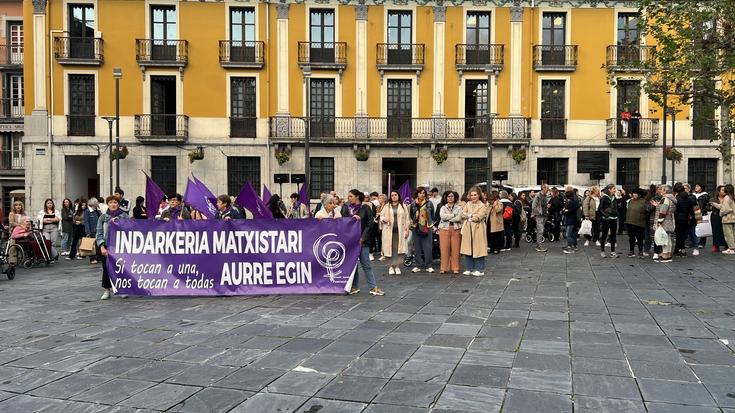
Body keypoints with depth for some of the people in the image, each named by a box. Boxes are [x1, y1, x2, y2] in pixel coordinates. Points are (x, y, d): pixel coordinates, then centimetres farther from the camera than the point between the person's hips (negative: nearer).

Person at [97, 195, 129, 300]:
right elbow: (99, 233, 2)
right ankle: (107, 290, 13)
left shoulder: (124, 216, 3)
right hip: (107, 246, 1)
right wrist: (102, 247, -6)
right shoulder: (103, 217, 5)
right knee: (106, 268, 3)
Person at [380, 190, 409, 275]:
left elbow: (406, 219, 7)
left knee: (399, 249, -5)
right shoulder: (386, 207, 8)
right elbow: (381, 216, 12)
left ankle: (397, 266, 4)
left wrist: (406, 230, 1)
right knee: (390, 249, -2)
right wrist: (384, 219, -11)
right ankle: (391, 267, 8)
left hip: (400, 231, 0)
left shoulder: (403, 206, 8)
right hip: (389, 231, 0)